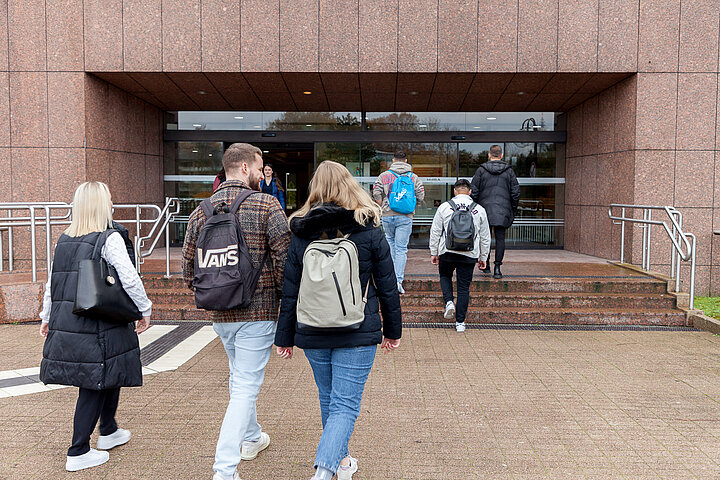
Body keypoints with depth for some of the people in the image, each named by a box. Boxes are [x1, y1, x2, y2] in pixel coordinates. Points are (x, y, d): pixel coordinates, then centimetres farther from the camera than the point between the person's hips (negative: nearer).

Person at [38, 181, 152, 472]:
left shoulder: (63, 240, 9)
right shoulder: (110, 239, -11)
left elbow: (51, 283, 15)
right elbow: (129, 279, -18)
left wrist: (46, 318, 25)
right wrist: (145, 310, -6)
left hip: (64, 325, 7)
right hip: (97, 326, -7)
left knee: (108, 376, 22)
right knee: (94, 385, 6)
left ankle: (108, 432, 39)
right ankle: (78, 453, 14)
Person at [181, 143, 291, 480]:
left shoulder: (201, 212, 4)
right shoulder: (267, 206, -11)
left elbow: (189, 270, 7)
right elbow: (286, 261, -14)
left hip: (219, 314, 6)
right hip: (257, 312, -6)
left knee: (240, 376, 25)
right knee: (246, 386, 1)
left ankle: (251, 439, 43)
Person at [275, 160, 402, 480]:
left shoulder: (301, 234, -1)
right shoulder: (369, 232, -5)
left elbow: (290, 292, 1)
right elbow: (387, 287, -1)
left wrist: (285, 337, 9)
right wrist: (393, 330, 10)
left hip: (312, 334, 3)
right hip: (358, 334, -3)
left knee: (328, 399, 21)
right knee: (345, 405, 1)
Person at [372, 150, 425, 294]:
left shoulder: (384, 176, 2)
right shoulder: (414, 178, 3)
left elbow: (376, 194, -5)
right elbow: (420, 197, -1)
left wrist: (383, 207, 8)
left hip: (387, 216, 1)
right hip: (405, 217, -1)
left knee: (390, 243, 21)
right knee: (401, 248, 1)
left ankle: (392, 273, 26)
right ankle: (398, 280, -4)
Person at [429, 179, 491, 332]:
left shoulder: (444, 207, -1)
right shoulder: (479, 210, 5)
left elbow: (435, 232, 2)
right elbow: (485, 237, 10)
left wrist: (433, 253, 11)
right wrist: (483, 257, 18)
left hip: (447, 252, -1)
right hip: (469, 256, 1)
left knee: (445, 276, 25)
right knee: (464, 287, 7)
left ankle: (449, 301, 1)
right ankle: (460, 322, 10)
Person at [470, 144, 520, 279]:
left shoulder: (481, 170, 0)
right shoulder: (509, 171, 3)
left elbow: (474, 191, -2)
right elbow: (515, 192, 3)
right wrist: (513, 209, 13)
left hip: (485, 208, 0)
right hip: (503, 210, 0)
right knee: (500, 238, 2)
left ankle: (486, 266, 16)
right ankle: (497, 268, -1)